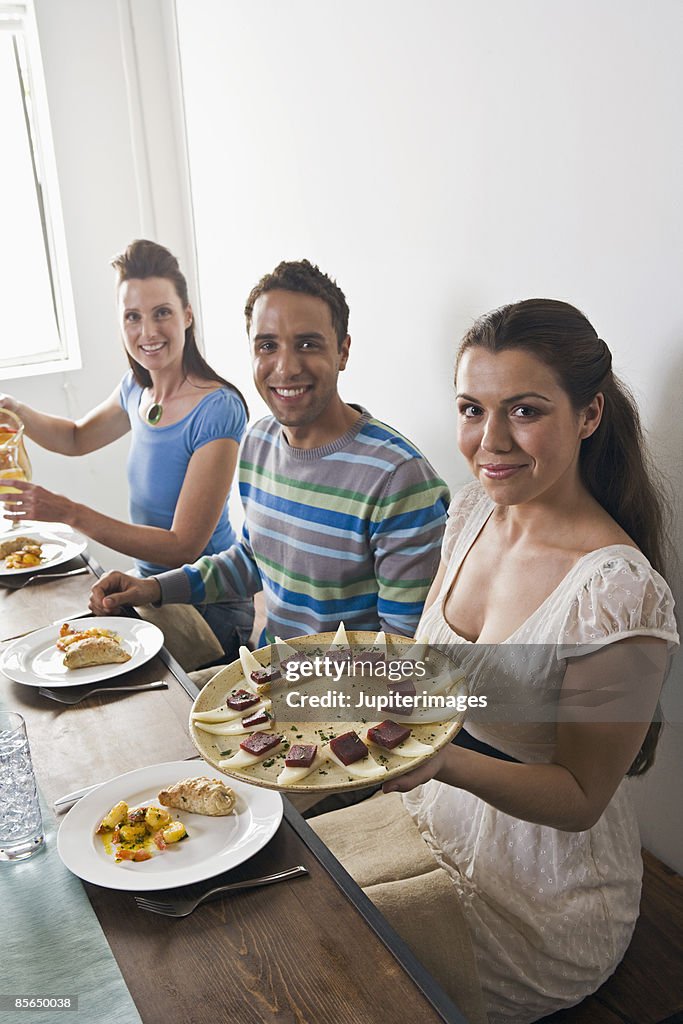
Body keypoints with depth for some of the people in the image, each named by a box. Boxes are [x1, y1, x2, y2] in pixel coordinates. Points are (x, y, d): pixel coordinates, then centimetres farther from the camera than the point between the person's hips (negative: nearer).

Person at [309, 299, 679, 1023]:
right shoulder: (475, 509, -6)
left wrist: (444, 761, -36)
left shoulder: (618, 593, -29)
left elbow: (581, 797, -20)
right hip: (437, 811, 6)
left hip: (538, 894, -6)